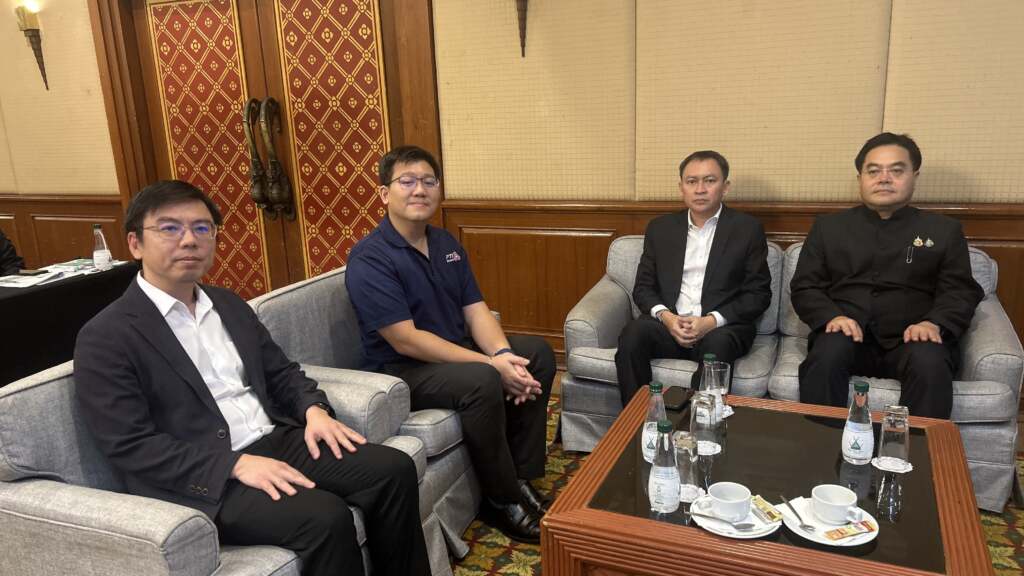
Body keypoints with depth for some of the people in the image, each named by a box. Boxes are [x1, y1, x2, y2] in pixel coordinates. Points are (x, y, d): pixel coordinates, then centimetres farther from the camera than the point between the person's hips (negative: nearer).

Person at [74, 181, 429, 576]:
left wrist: (314, 409, -3)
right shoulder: (105, 337, -7)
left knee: (394, 469, -10)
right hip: (203, 479, -6)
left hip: (278, 440, 7)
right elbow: (131, 446, -14)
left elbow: (280, 372, 19)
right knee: (326, 517, -28)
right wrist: (236, 464, -23)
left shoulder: (229, 305, 15)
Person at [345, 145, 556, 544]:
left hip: (459, 352, 8)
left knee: (538, 354, -3)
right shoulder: (369, 259, -18)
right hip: (401, 370, -8)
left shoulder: (446, 244, 7)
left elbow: (476, 311, 2)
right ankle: (503, 501, -11)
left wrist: (503, 355, -20)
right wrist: (491, 364, -27)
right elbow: (406, 340, -25)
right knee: (481, 382, -33)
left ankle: (522, 479, 1)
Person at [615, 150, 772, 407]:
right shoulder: (660, 228, 14)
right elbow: (643, 287, 11)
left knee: (717, 345, -35)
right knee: (632, 335, -28)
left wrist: (711, 321, -14)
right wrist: (665, 316, -11)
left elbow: (759, 294, 1)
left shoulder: (748, 228, 6)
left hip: (722, 327, -2)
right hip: (669, 323, 2)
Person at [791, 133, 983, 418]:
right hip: (848, 336, 0)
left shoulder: (943, 230, 17)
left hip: (911, 340, 0)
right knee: (825, 356, -33)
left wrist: (934, 323, -13)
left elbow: (961, 291, 9)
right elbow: (805, 287, 10)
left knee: (930, 364, -33)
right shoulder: (828, 226, 17)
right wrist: (831, 316, -11)